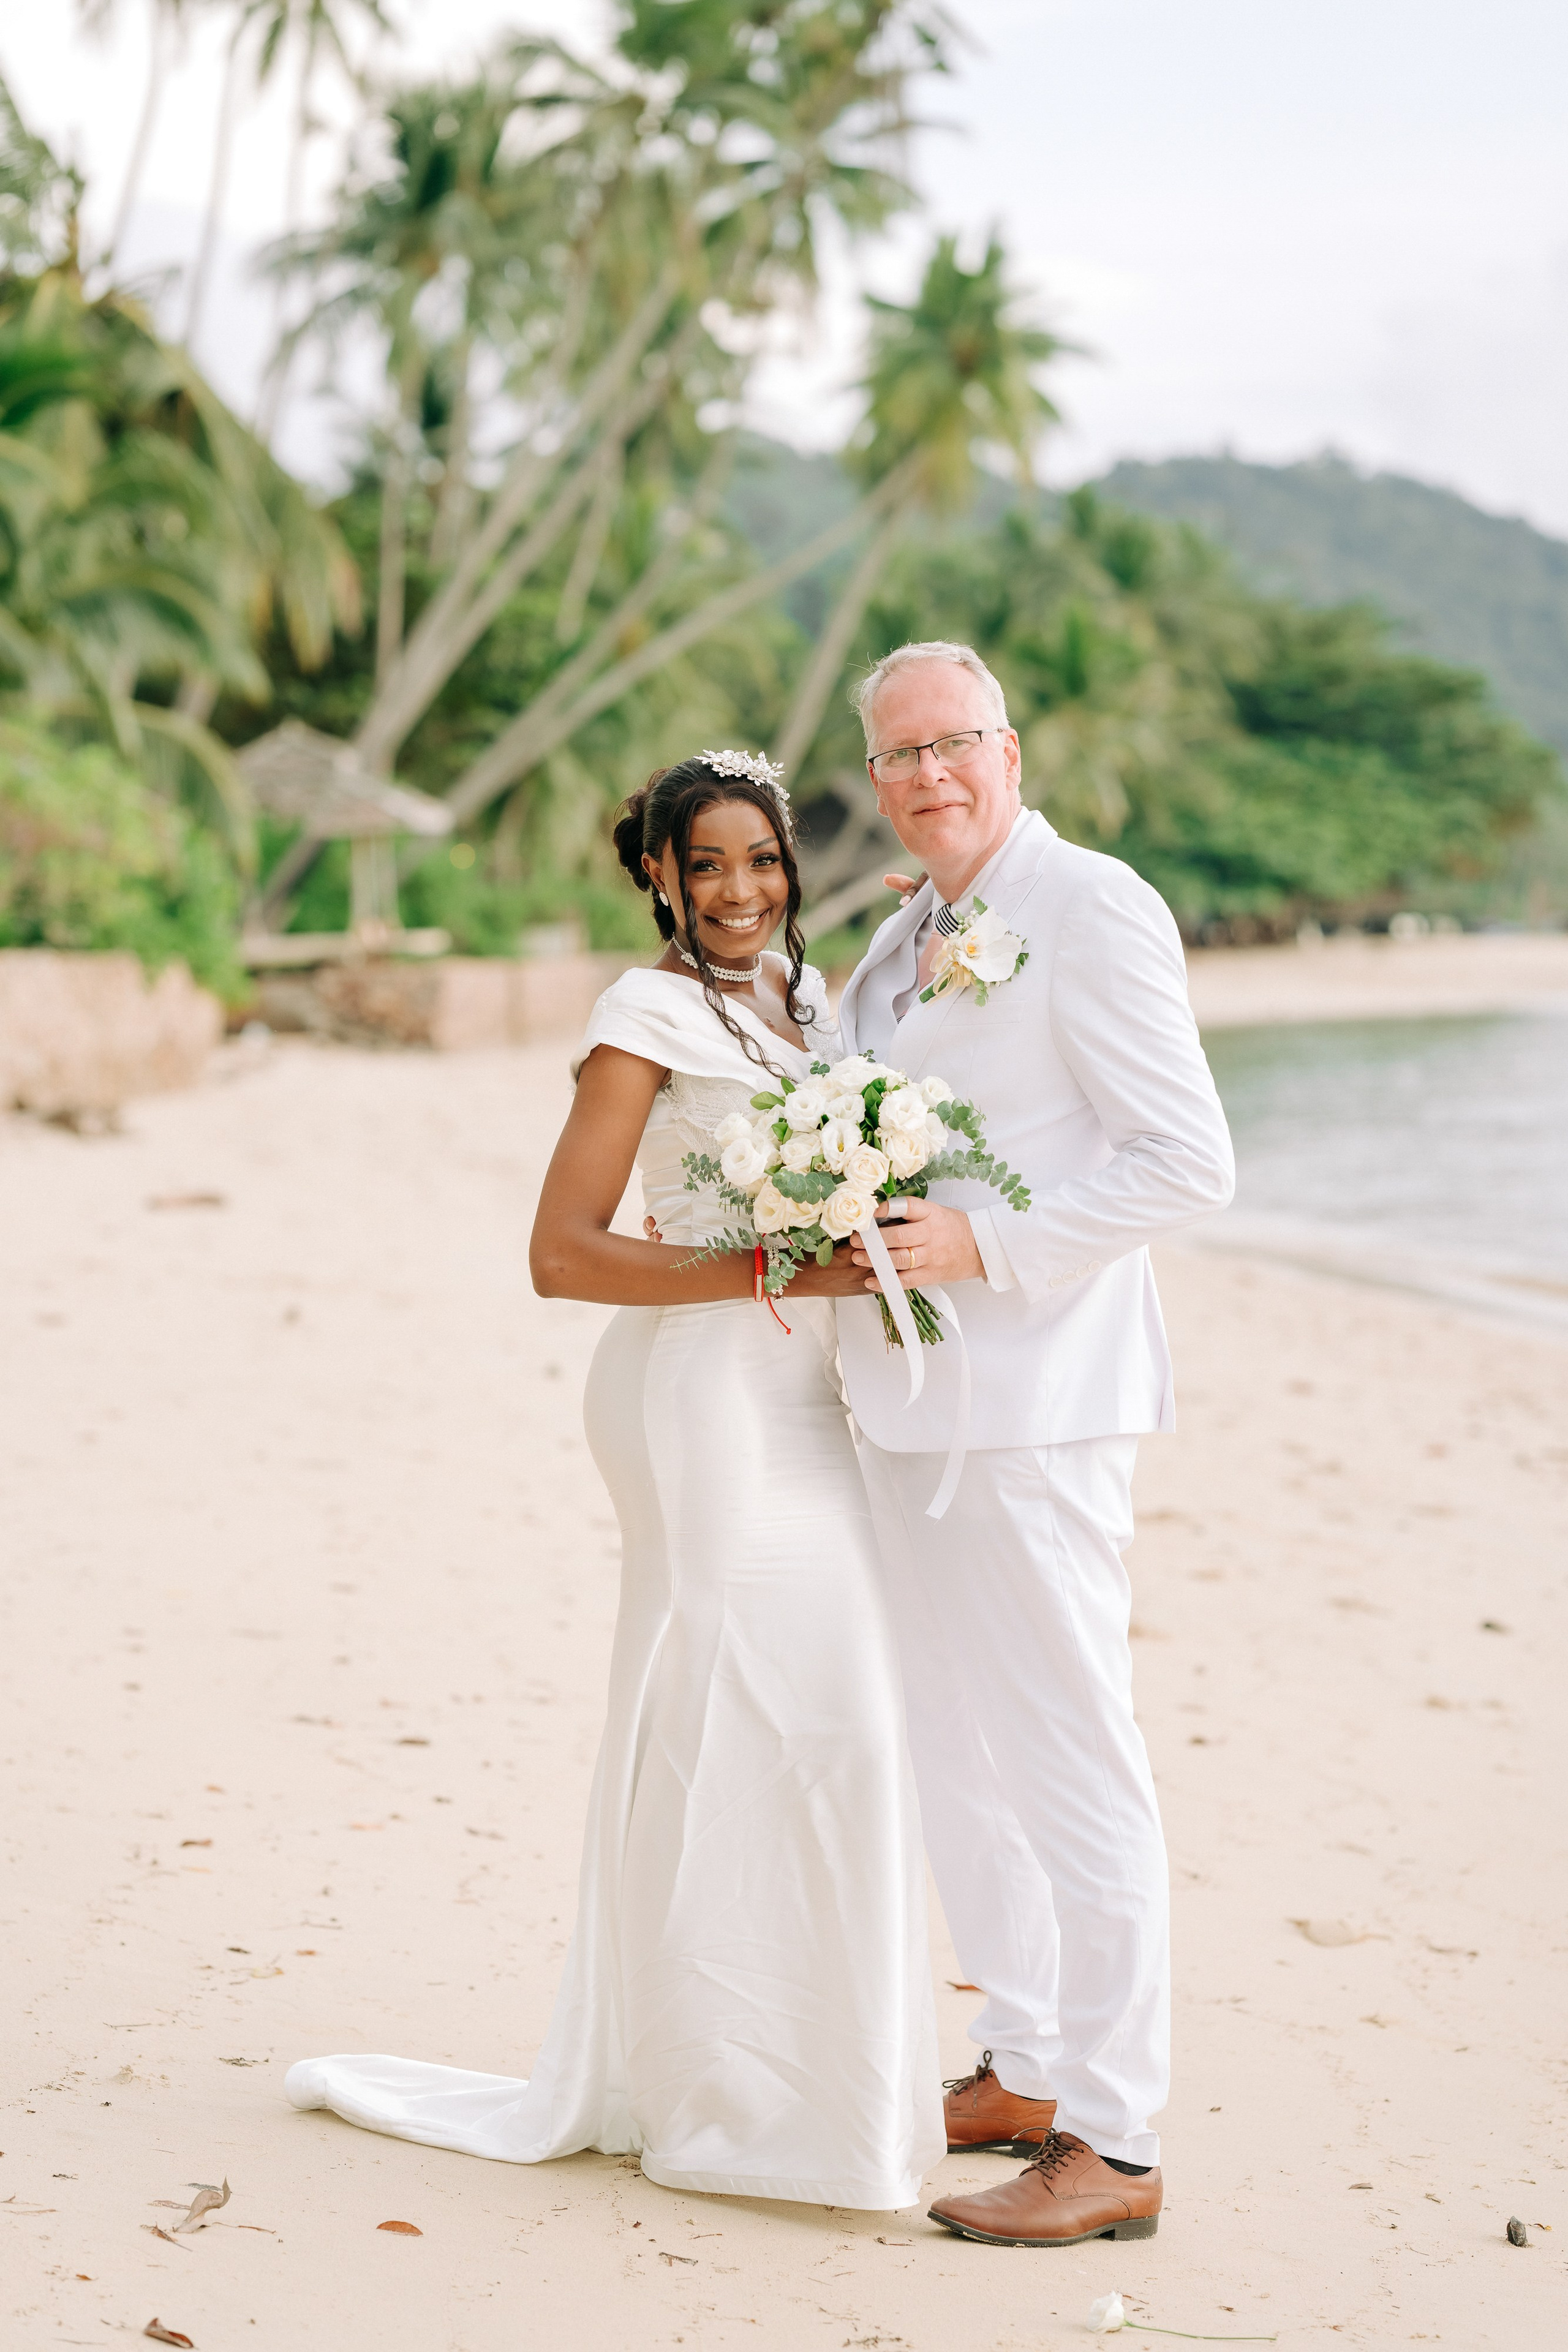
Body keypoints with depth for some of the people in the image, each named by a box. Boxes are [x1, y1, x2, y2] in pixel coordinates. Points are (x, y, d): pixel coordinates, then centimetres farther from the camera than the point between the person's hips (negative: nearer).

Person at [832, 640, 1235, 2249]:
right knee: (955, 1752, 16)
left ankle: (1113, 2148, 4)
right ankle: (1020, 2070, 30)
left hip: (1033, 1393, -9)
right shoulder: (904, 938, 16)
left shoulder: (1092, 910, -10)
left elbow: (1188, 1161, -16)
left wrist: (981, 1246, -20)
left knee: (1068, 1762, -5)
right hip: (911, 1392, 9)